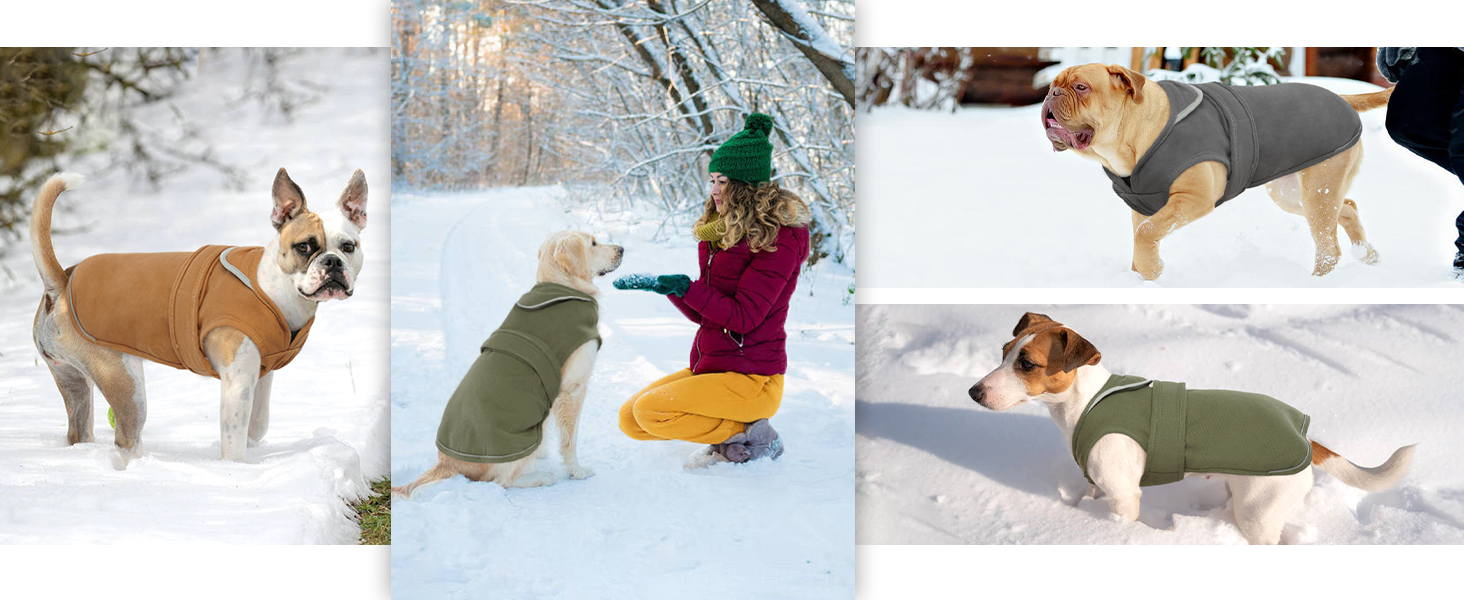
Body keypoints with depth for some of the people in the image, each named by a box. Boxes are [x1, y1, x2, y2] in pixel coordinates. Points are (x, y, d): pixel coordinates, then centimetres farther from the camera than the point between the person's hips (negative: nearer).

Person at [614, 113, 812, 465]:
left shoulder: (778, 238, -15)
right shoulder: (723, 232, 12)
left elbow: (743, 317, -20)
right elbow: (703, 313, 14)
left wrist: (685, 288, -24)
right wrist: (663, 285, -2)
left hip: (752, 379, -9)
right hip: (710, 367, 9)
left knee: (651, 411, -23)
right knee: (630, 420, 3)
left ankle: (750, 435, -7)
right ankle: (728, 433, 10)